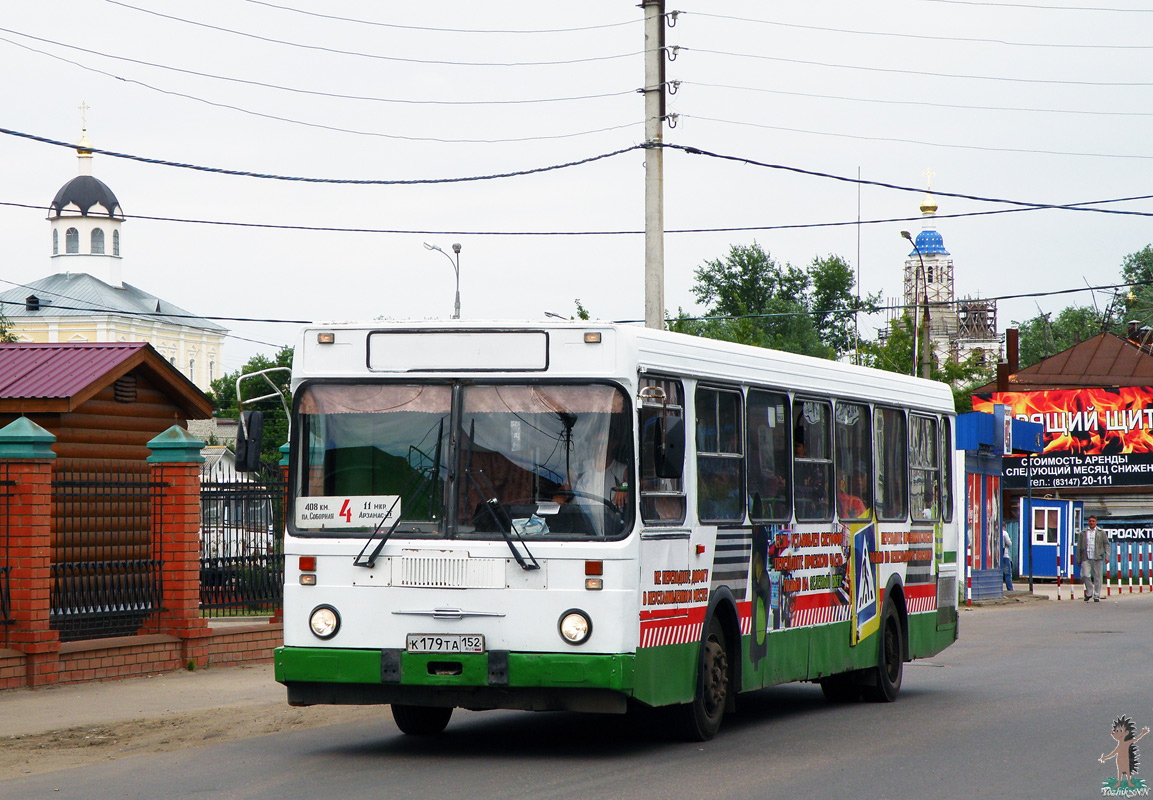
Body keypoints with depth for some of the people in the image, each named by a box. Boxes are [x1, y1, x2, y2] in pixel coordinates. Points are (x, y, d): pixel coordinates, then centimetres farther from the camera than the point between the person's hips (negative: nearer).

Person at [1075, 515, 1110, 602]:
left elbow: (1106, 544, 9)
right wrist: (1078, 559, 10)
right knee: (1085, 575, -12)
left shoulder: (1101, 533, 9)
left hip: (1097, 558, 0)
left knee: (1097, 577, 1)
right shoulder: (1083, 533, 11)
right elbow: (1079, 546, 13)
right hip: (1086, 558, 0)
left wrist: (1107, 556, -2)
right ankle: (1089, 593, 8)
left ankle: (1097, 596, 9)